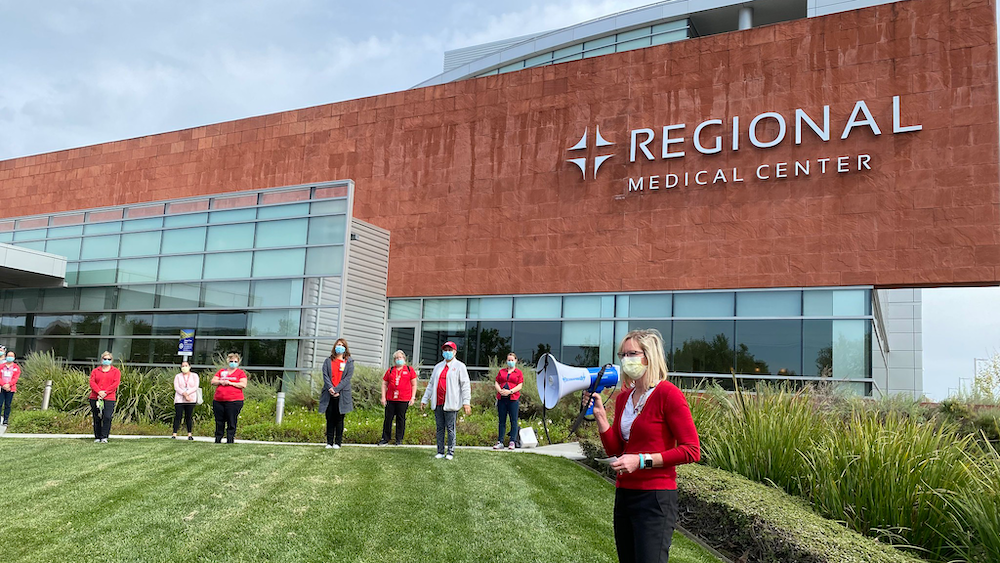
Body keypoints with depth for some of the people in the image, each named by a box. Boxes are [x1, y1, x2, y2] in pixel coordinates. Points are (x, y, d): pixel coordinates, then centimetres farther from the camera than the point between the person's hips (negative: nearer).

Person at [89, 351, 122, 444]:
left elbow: (116, 383, -1)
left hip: (109, 398, -2)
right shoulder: (95, 371, 15)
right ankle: (97, 437, 12)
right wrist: (99, 391, -14)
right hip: (95, 398, 2)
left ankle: (104, 437, -8)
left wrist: (105, 392, -12)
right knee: (97, 418, 4)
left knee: (107, 417, -14)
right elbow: (92, 382, 3)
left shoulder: (115, 371, 10)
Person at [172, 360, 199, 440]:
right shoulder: (178, 376, 12)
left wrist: (187, 393, -14)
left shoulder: (194, 376, 11)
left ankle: (189, 434, 5)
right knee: (178, 416, -7)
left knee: (189, 417, 0)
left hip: (191, 400, 0)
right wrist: (184, 395, -14)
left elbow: (196, 387, -1)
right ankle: (174, 434, -7)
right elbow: (176, 387, -2)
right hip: (179, 400, 0)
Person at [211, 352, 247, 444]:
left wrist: (230, 383, -10)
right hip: (218, 401, 4)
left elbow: (243, 385, -6)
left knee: (231, 423, -5)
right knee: (219, 422, 7)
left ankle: (230, 441, -1)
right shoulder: (221, 371, 17)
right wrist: (220, 382, -6)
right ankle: (217, 440, 14)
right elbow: (213, 382, 14)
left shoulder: (241, 373, 6)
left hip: (234, 401, -4)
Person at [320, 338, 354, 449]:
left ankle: (338, 442, 8)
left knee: (339, 419, 2)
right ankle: (329, 442, 9)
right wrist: (330, 388, -15)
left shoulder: (349, 362, 6)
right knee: (329, 418, 3)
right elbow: (325, 375, 2)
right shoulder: (328, 361, 12)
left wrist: (336, 389, -14)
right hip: (329, 394, 2)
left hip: (342, 394, -2)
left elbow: (347, 378, -4)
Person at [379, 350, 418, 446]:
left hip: (404, 400, -2)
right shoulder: (390, 370, 11)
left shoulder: (410, 370, 7)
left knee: (401, 419, 4)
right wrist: (383, 397, 4)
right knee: (388, 419, 4)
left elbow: (414, 385, 8)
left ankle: (399, 440, 13)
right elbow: (384, 384, 12)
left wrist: (413, 397, 0)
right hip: (390, 399, 2)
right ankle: (385, 439, 13)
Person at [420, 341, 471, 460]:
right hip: (437, 403, 5)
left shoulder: (459, 366, 3)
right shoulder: (438, 366, 19)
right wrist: (424, 400, 19)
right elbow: (431, 384, 23)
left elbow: (465, 385, -3)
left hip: (450, 404, -5)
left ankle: (450, 453, 3)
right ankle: (440, 452, 13)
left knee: (450, 428, -3)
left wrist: (466, 402, -11)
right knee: (440, 428, 7)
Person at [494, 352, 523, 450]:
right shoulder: (501, 371, 17)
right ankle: (500, 442, 8)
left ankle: (513, 442, 3)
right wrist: (500, 390, -7)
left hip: (513, 399, -3)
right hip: (501, 399, 3)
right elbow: (496, 383, 12)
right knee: (501, 420, 5)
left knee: (513, 421, -2)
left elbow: (519, 386, -2)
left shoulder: (519, 372, 7)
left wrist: (510, 391, -14)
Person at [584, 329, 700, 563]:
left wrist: (641, 460, -19)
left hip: (655, 497, -7)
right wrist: (599, 413, 0)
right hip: (624, 493, 8)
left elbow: (691, 450, -15)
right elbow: (614, 449, 12)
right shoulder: (623, 397, 10)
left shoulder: (668, 394, -12)